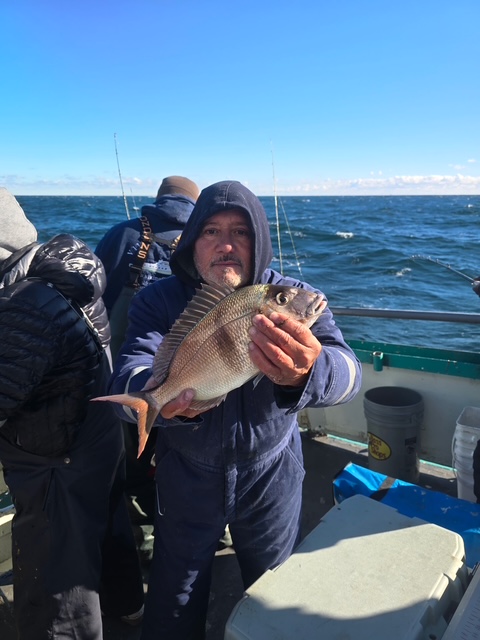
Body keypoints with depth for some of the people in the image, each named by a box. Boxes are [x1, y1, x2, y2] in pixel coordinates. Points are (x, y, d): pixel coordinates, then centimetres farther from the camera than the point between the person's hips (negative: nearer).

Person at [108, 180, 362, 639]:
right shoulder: (160, 301, -14)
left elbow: (347, 374, -31)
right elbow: (127, 378, -28)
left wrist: (306, 374, -55)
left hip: (271, 475, 1)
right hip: (186, 476, 0)